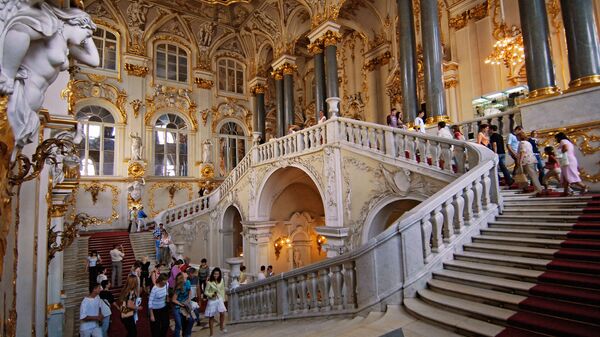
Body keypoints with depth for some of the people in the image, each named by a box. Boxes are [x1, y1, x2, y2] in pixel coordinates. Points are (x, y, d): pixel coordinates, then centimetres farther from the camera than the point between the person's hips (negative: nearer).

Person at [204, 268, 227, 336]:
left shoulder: (221, 281, -2)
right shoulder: (209, 282, -13)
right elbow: (206, 292, -8)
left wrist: (223, 299, 7)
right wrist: (212, 294, -24)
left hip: (219, 299, 3)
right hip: (212, 300, -3)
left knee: (222, 313, -12)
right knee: (211, 317, 5)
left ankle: (222, 327, 12)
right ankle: (211, 332, 20)